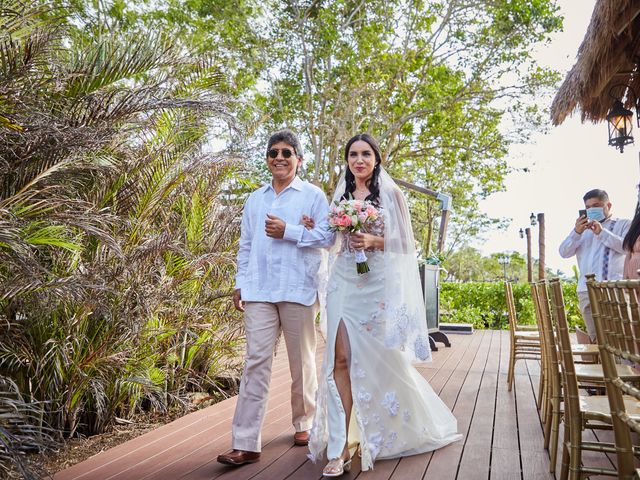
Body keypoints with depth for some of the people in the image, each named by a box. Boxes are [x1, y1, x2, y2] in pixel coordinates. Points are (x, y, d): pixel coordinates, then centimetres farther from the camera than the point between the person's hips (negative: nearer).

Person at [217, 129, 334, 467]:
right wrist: (240, 284, 9)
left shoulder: (313, 195, 3)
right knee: (256, 363, -1)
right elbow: (245, 246, 15)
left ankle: (303, 424, 32)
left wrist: (289, 232, -13)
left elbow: (327, 236, -6)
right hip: (259, 291, 3)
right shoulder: (254, 200, 16)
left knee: (302, 362, 11)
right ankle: (245, 444, 3)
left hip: (299, 290, -2)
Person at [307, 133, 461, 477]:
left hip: (378, 284, -3)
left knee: (382, 360, 6)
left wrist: (375, 241, -15)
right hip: (344, 283, 3)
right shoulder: (340, 195, 15)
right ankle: (340, 448, -1)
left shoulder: (390, 193, 3)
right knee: (340, 359, -6)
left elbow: (404, 241, 1)